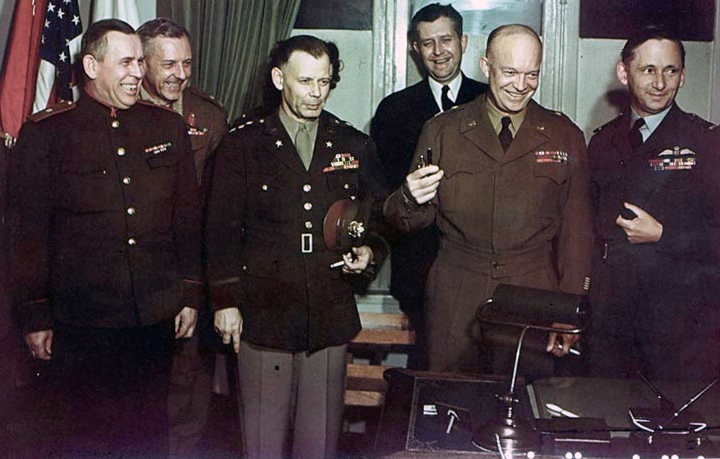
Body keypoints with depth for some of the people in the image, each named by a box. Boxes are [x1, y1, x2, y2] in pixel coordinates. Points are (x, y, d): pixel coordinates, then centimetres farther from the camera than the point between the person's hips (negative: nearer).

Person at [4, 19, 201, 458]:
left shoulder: (169, 127, 6)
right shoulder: (43, 134, -3)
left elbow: (188, 219, 10)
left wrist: (191, 295, 8)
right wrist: (36, 315, -2)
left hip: (156, 319, 3)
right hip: (82, 322, -2)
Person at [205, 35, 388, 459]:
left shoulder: (355, 147, 10)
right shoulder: (243, 145, 3)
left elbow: (378, 220, 18)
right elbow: (223, 229, 2)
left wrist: (370, 252, -3)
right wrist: (226, 301, -2)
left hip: (331, 319, 2)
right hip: (263, 316, -2)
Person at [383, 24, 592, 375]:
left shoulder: (565, 137, 5)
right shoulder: (441, 131, 4)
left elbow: (576, 232, 5)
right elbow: (407, 222, 4)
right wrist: (411, 199, -20)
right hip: (455, 305, 0)